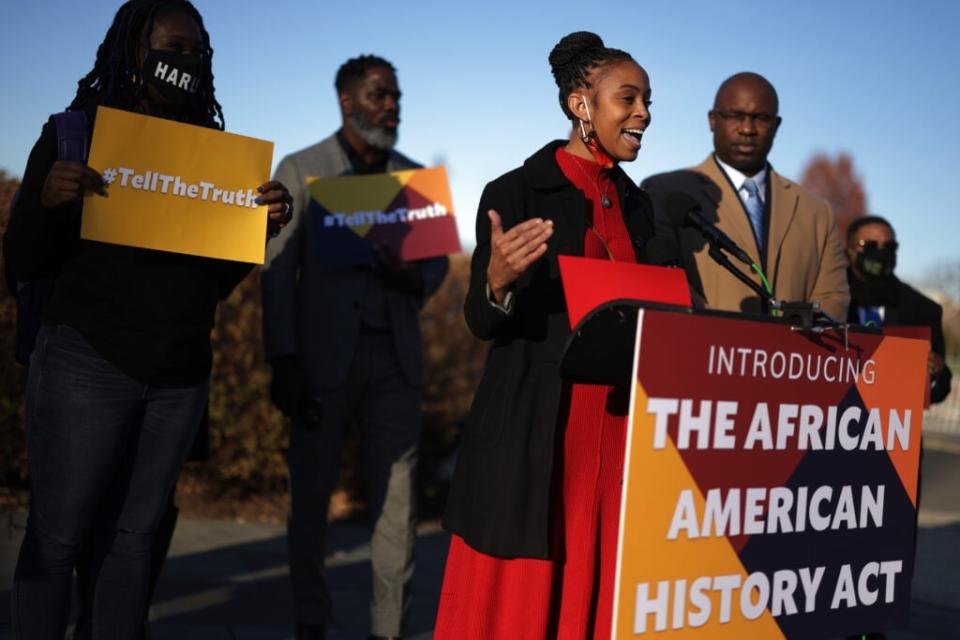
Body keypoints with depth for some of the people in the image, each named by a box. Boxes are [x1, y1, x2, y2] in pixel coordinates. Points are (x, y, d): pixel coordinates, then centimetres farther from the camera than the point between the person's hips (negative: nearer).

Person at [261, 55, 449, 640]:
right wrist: (285, 362, -10)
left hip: (396, 357, 2)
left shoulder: (414, 176, 13)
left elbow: (437, 260, 13)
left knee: (398, 499, 1)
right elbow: (278, 273, -1)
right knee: (311, 496, 5)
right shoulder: (301, 170, 4)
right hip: (325, 356, -2)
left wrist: (413, 278, -11)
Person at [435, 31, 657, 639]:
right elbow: (481, 322, -7)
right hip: (532, 435, -5)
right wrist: (499, 282, -27)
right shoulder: (514, 194, -5)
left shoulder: (637, 204, 13)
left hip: (616, 432, 5)